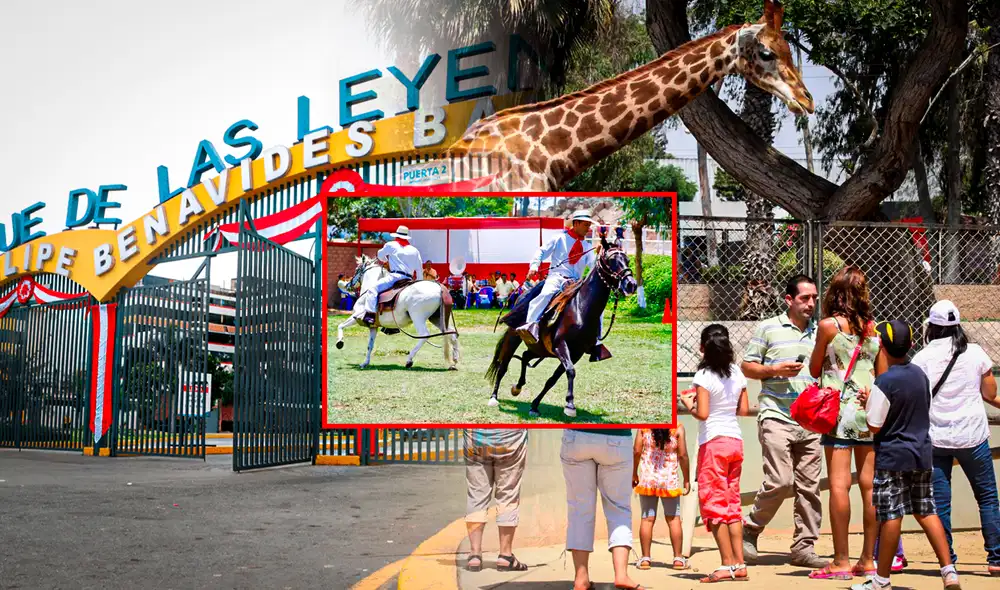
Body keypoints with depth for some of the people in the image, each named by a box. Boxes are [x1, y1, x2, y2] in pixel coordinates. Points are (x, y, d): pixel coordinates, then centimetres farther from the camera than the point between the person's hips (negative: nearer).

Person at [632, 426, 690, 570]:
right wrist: (686, 479, 4)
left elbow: (636, 451, -4)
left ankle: (645, 558, 4)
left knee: (647, 519, 4)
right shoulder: (678, 428, -6)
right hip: (669, 480, -1)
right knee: (673, 518, 7)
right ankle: (678, 558, 8)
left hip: (647, 479, 1)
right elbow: (682, 455, -7)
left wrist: (634, 473, 9)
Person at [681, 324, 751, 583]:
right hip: (735, 440, 6)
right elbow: (744, 409, 9)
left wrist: (689, 404, 1)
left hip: (713, 443, -6)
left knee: (713, 503, -1)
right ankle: (739, 564, 10)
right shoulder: (737, 373, 6)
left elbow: (702, 414, -18)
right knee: (732, 504, 12)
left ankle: (728, 565, -4)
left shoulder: (704, 376, -13)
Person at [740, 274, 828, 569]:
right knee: (779, 481, -14)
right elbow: (746, 366, 4)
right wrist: (776, 370, -12)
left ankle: (804, 547, 10)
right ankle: (749, 530, 7)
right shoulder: (768, 328, 2)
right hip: (777, 417, -5)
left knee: (809, 486, 3)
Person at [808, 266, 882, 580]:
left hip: (840, 412, -4)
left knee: (839, 484, -5)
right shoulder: (874, 329, 6)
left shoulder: (829, 325, -6)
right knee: (869, 484, 6)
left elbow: (815, 370, 3)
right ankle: (868, 559, 11)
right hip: (869, 410, 4)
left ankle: (841, 561, -7)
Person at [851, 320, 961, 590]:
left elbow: (874, 426, -15)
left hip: (892, 457, -7)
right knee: (926, 511, 12)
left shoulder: (884, 382, -16)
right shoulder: (920, 374, 6)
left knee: (891, 516, -2)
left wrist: (867, 404, 3)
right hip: (922, 454, 7)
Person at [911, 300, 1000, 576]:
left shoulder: (923, 358, -3)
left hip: (935, 439, 0)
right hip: (972, 437, 0)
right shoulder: (975, 352, -2)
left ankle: (947, 561, 4)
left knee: (939, 502, 4)